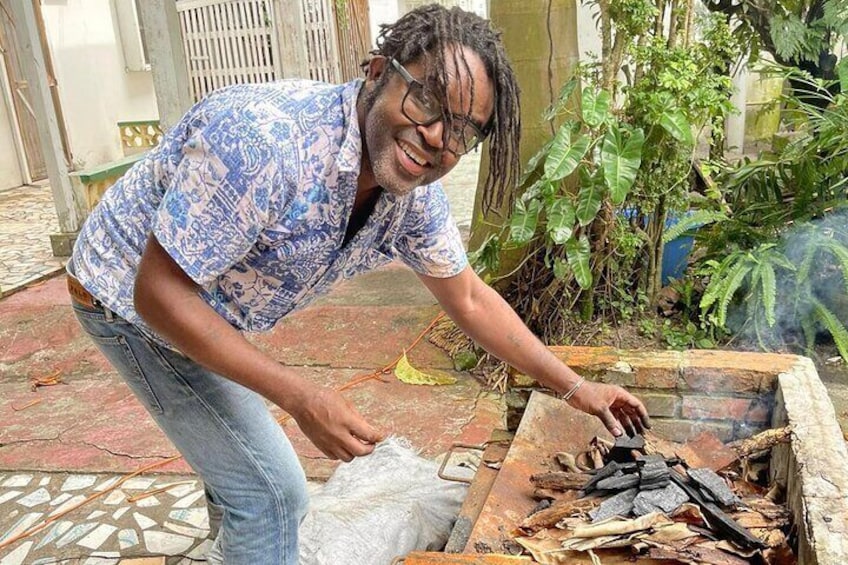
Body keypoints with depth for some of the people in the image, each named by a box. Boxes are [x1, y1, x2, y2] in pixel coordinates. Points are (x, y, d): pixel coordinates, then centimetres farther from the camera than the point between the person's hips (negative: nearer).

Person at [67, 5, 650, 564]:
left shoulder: (414, 190, -15)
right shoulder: (263, 138, -38)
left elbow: (469, 299, -1)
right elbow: (159, 292, -33)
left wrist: (575, 387, -1)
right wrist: (302, 398, -35)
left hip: (211, 309, 7)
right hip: (133, 299, -7)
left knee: (239, 459, 27)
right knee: (272, 492, -7)